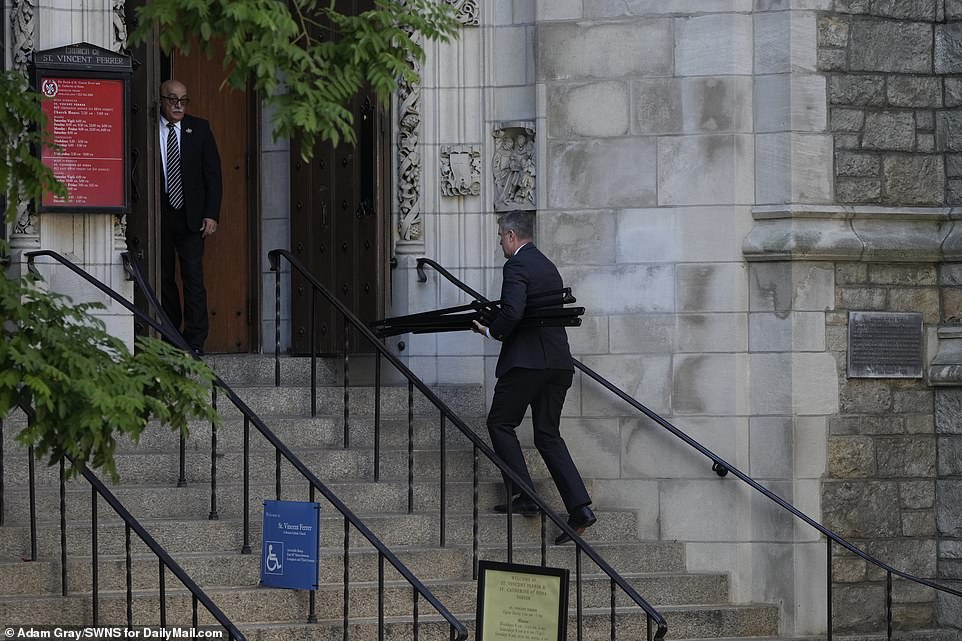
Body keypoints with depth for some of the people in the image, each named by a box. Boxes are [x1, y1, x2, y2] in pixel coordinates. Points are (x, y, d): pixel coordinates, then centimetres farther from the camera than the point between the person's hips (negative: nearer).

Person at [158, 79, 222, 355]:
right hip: (158, 215, 0)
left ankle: (194, 341, -7)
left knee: (193, 277, -8)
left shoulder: (199, 129, 6)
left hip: (191, 215, 0)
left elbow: (213, 174, 6)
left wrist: (211, 214, -3)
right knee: (163, 277, 6)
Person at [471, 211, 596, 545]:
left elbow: (513, 311, -22)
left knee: (500, 423, 8)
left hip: (526, 360, -8)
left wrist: (492, 331, -4)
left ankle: (524, 497, 0)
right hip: (559, 362, 8)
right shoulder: (549, 267, 19)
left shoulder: (517, 265, -9)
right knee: (548, 435, 9)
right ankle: (580, 508, -4)